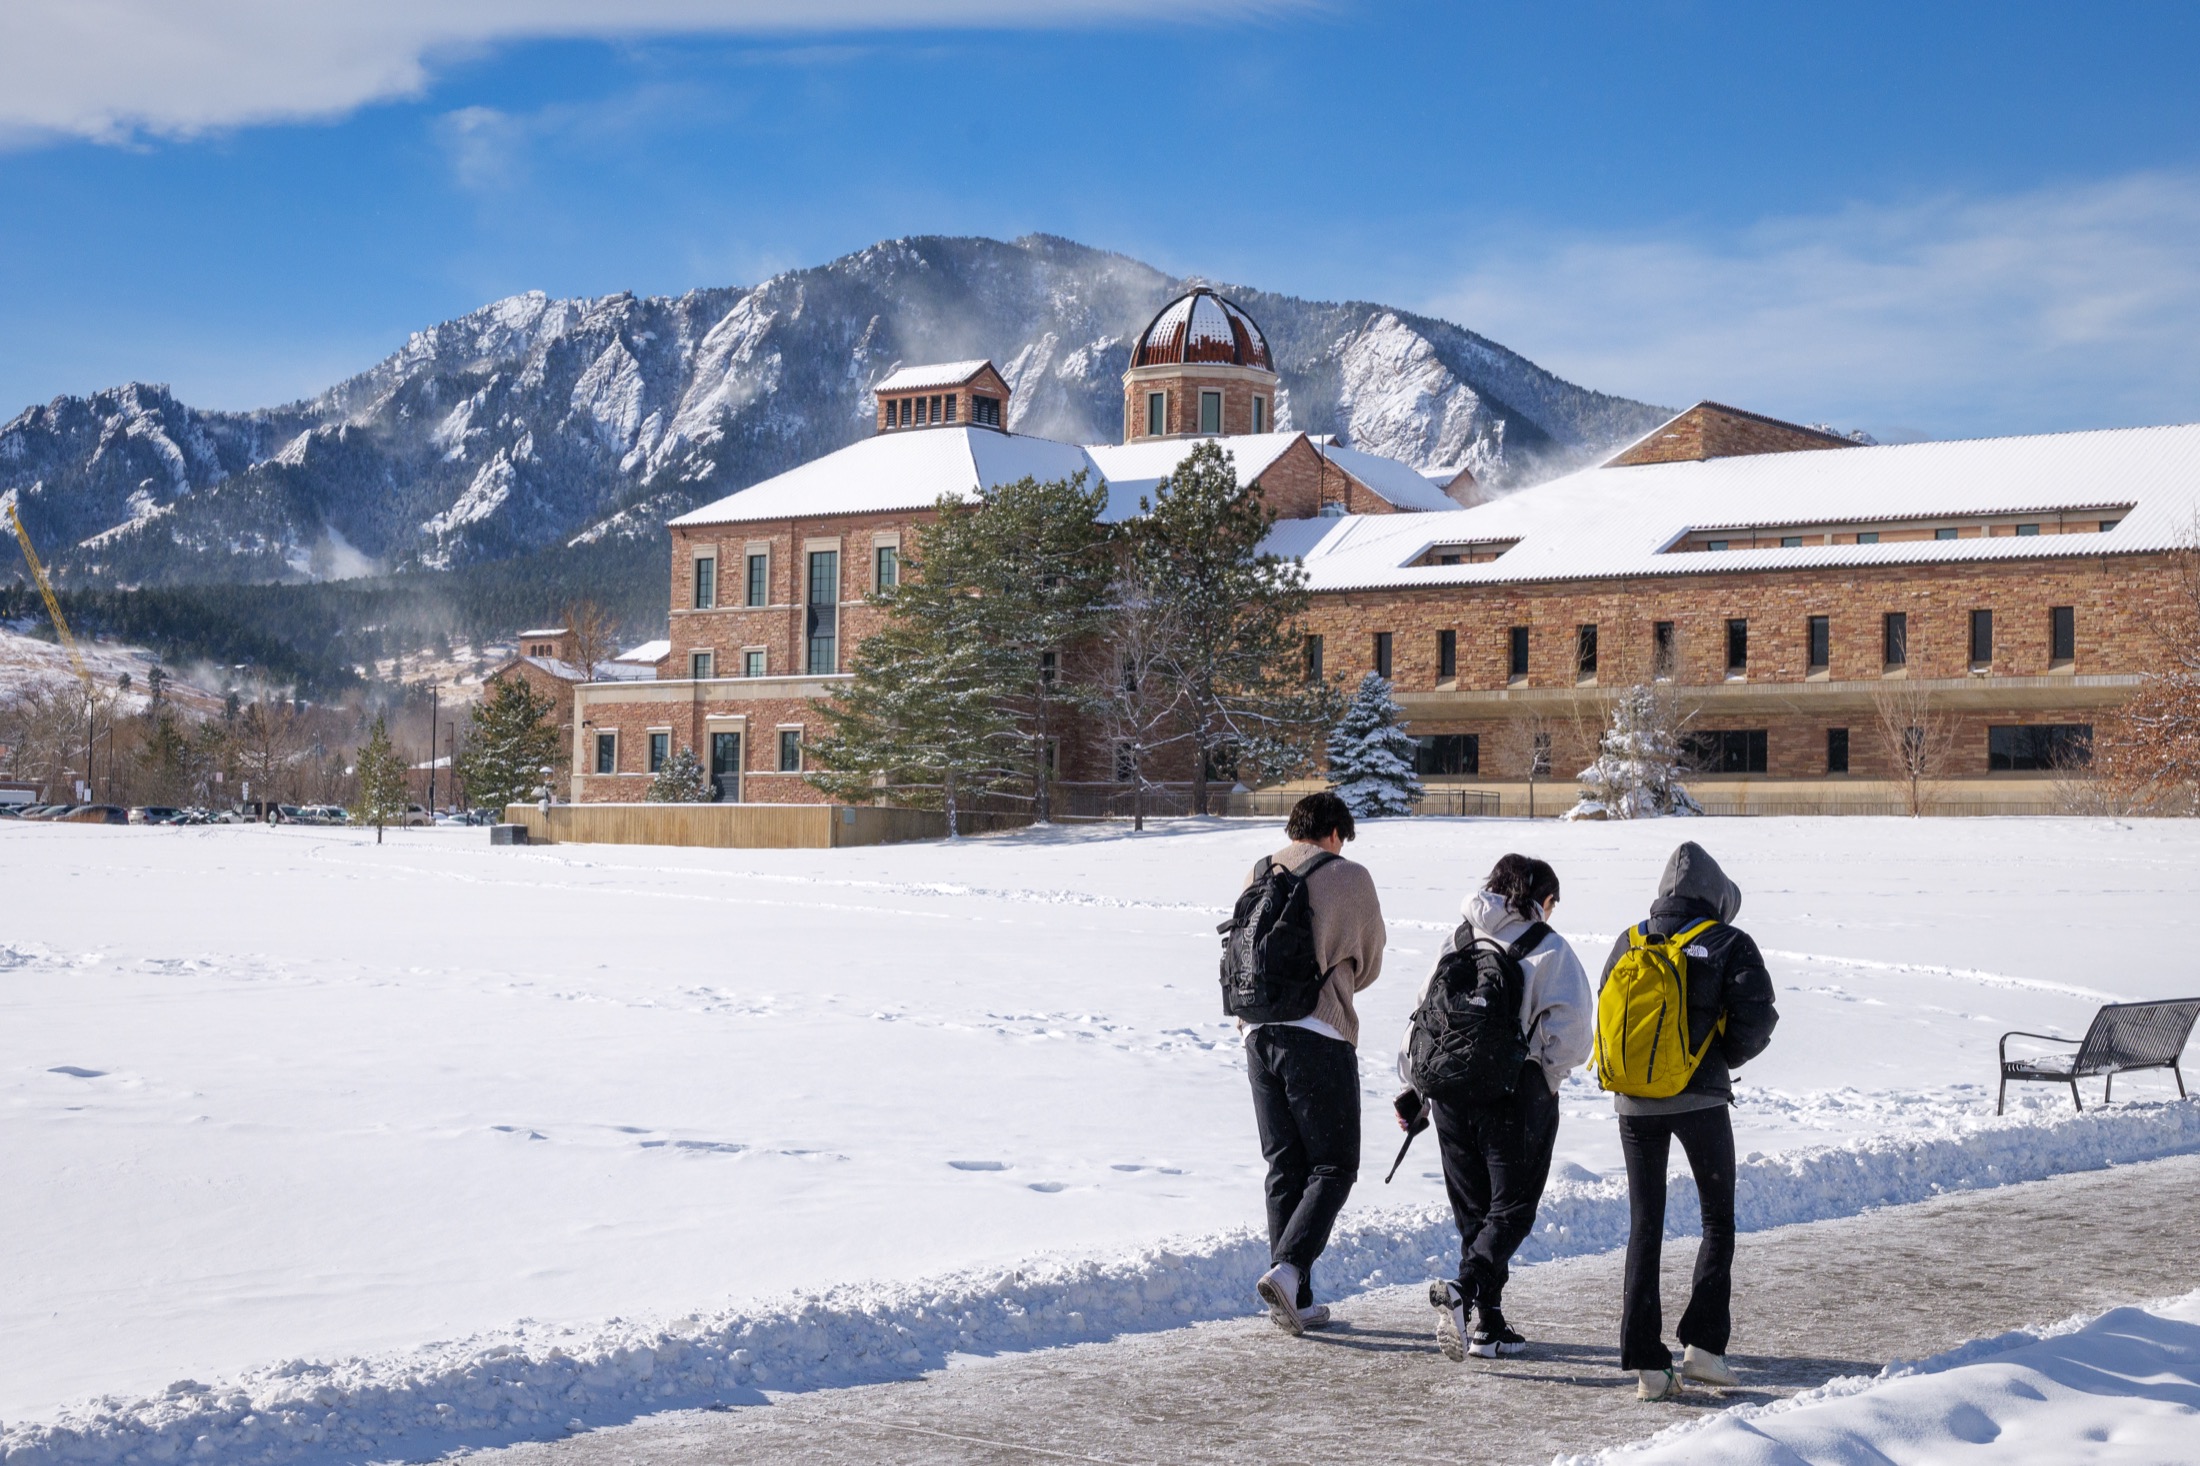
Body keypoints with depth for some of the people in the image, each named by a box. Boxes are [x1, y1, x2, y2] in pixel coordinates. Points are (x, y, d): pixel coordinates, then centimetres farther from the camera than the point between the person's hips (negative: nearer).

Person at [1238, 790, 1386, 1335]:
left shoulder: (1257, 875, 11)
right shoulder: (1348, 877, -1)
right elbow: (1368, 963, 9)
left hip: (1258, 1034, 5)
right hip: (1320, 1038, -5)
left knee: (1284, 1169, 11)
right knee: (1333, 1167, 2)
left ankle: (1297, 1300, 11)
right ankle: (1288, 1269, -18)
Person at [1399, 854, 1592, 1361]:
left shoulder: (1458, 940, 10)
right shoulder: (1549, 949, -4)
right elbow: (1572, 1028, -13)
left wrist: (1413, 1086, 15)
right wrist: (1549, 1076, 3)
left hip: (1449, 1088, 5)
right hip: (1516, 1092, -5)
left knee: (1473, 1208, 14)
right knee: (1513, 1205, 2)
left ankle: (1488, 1325, 15)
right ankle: (1464, 1291, -21)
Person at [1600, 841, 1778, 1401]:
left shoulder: (1628, 943, 7)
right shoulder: (1729, 944, -4)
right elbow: (1755, 1018, -11)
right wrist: (1724, 1057, 6)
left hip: (1634, 1102, 3)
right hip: (1700, 1098, -3)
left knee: (1643, 1227, 9)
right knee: (1718, 1218, 13)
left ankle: (1646, 1362, 4)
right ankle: (1702, 1344, 3)